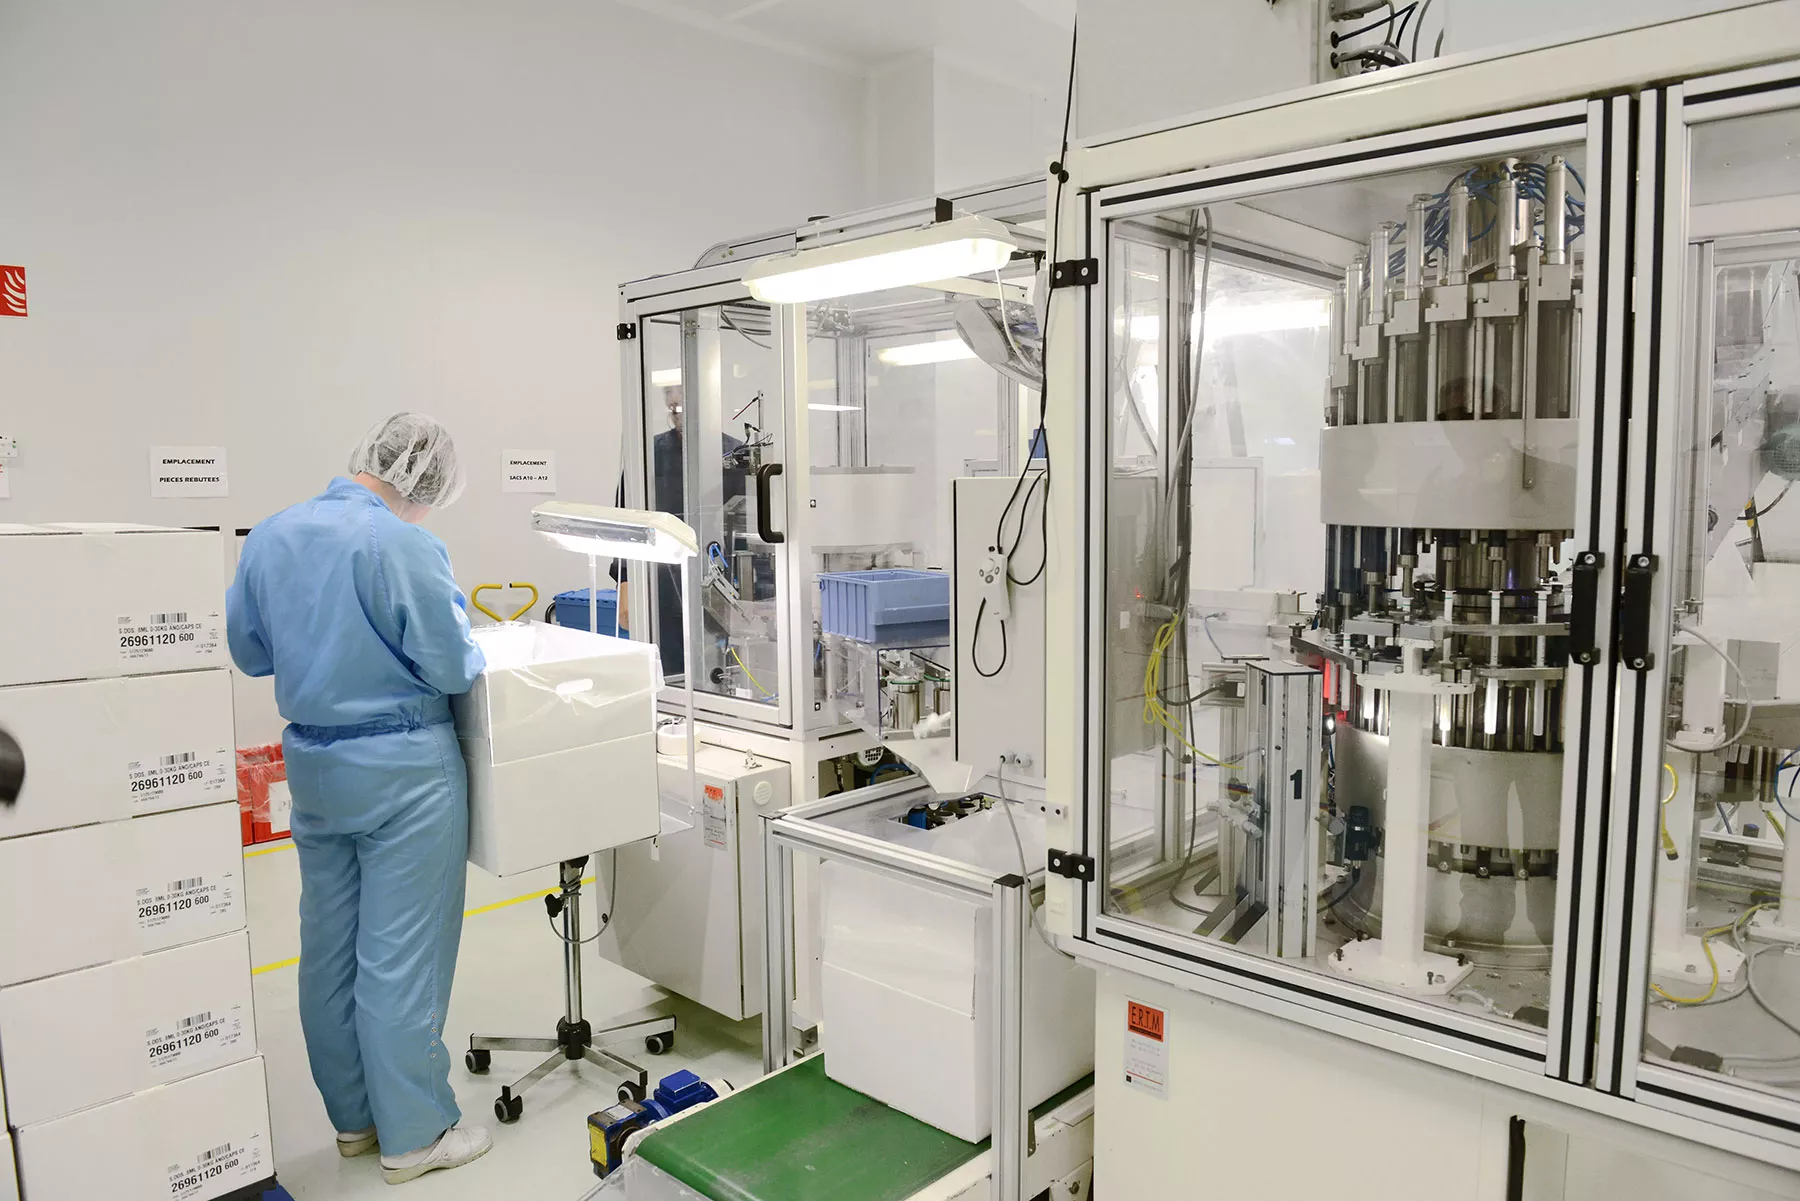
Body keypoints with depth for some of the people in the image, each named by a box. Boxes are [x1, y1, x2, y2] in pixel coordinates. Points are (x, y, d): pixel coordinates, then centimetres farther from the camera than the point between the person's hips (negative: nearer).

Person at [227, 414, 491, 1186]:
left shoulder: (269, 536, 3)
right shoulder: (404, 546, -20)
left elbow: (248, 652, 11)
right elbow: (451, 668, -17)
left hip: (311, 764, 7)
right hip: (401, 768, -7)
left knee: (328, 946, 16)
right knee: (401, 953, 3)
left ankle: (353, 1117, 32)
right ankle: (413, 1136, 15)